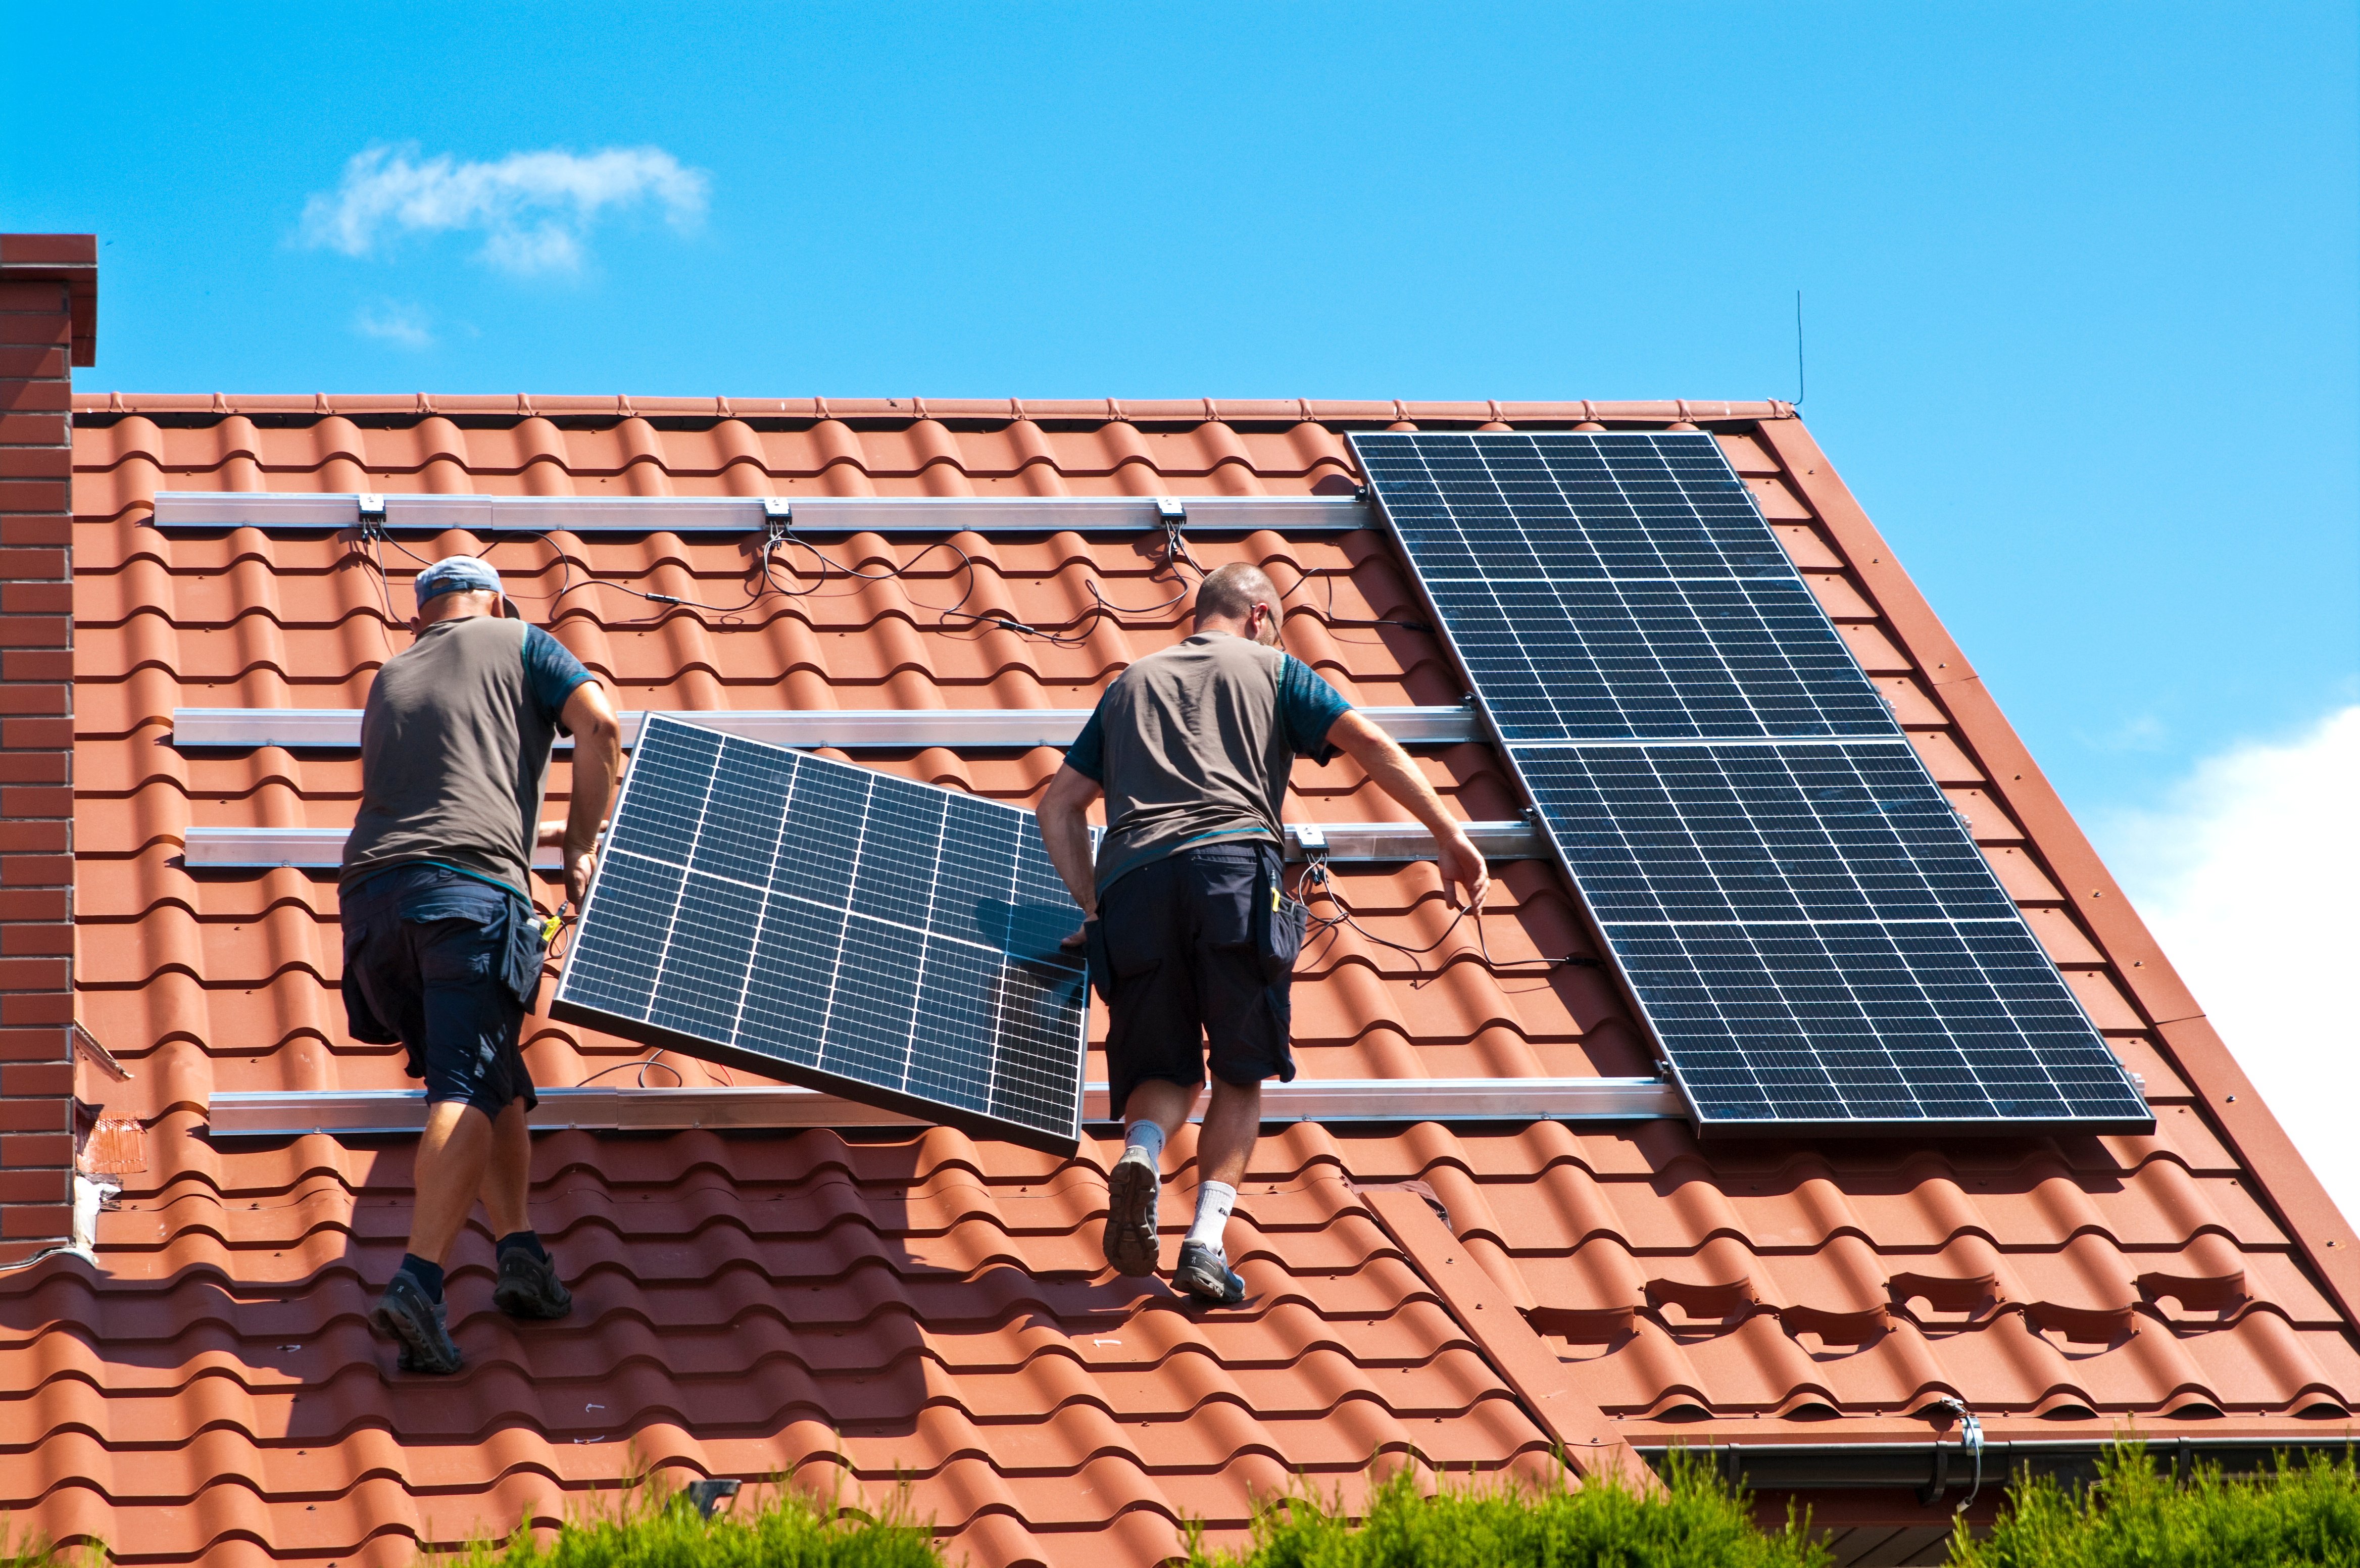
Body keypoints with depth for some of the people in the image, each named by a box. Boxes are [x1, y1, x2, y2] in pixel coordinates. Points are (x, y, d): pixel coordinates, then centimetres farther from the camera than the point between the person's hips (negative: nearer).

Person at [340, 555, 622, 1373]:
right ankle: (418, 1283, -29)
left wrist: (547, 831, 50)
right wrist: (582, 848, 10)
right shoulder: (518, 644, 18)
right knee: (469, 1093, -13)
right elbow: (599, 725, 1)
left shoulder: (389, 680, 32)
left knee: (494, 1085, 17)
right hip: (470, 888, -5)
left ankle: (519, 1248, 2)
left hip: (372, 893, 5)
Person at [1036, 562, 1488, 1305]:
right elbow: (1370, 744, 9)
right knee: (1240, 1072, 7)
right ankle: (1207, 1239, -10)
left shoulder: (1130, 683, 32)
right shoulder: (1270, 667, 22)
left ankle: (1141, 1154, -20)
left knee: (1167, 1070, 14)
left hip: (1131, 880, 3)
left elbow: (1059, 804, 26)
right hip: (1231, 865, -3)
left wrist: (1093, 907, 27)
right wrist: (1449, 836, 8)